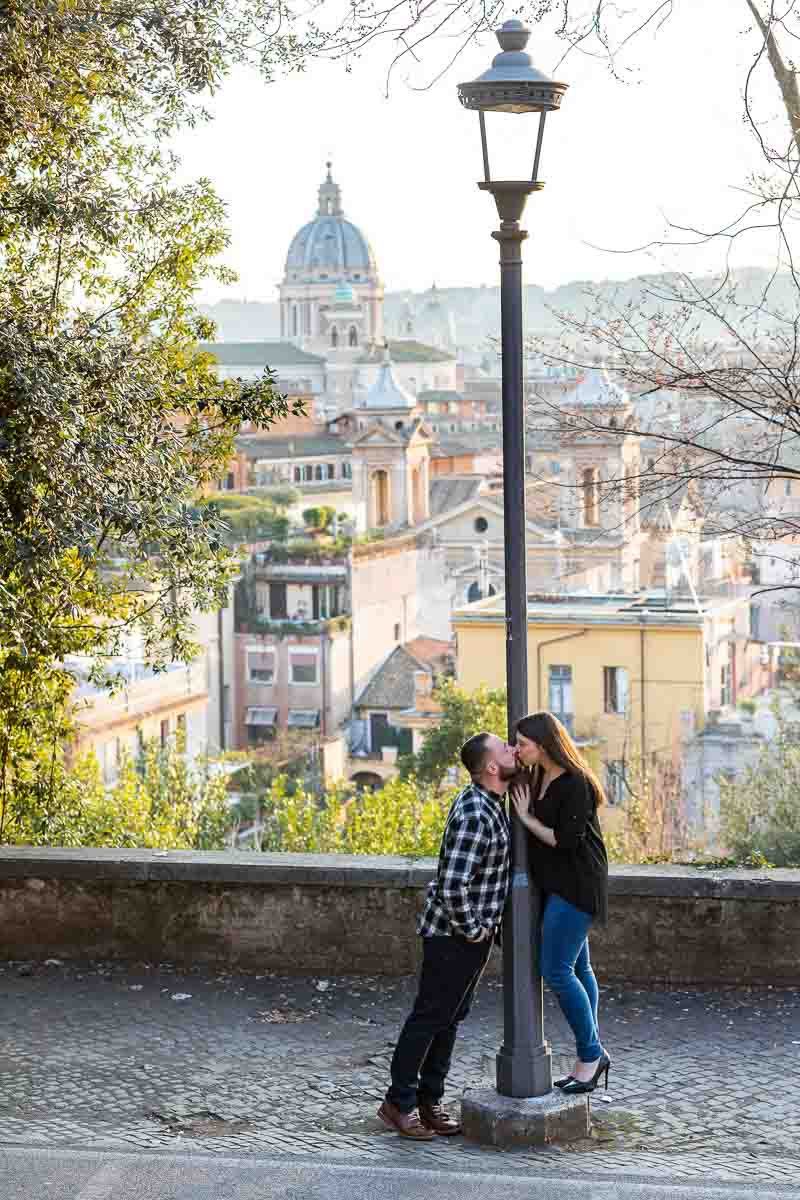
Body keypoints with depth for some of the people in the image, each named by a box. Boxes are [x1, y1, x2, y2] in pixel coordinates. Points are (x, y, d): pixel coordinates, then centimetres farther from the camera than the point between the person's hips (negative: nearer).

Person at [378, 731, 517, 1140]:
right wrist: (472, 930, -18)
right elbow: (453, 885, -31)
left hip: (475, 930, 9)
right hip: (453, 933, -9)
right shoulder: (474, 815, -26)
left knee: (450, 1017, 15)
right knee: (430, 1016, 0)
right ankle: (398, 1102, 10)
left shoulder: (493, 804, 6)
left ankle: (429, 1101, 23)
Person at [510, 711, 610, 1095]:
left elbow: (565, 841, -20)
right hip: (556, 885, 10)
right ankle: (591, 1055, 18)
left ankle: (591, 1053, 0)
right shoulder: (538, 778, 10)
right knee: (576, 969, 12)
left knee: (556, 970, -11)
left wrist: (527, 818, -12)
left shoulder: (574, 784, -18)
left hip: (576, 886, -10)